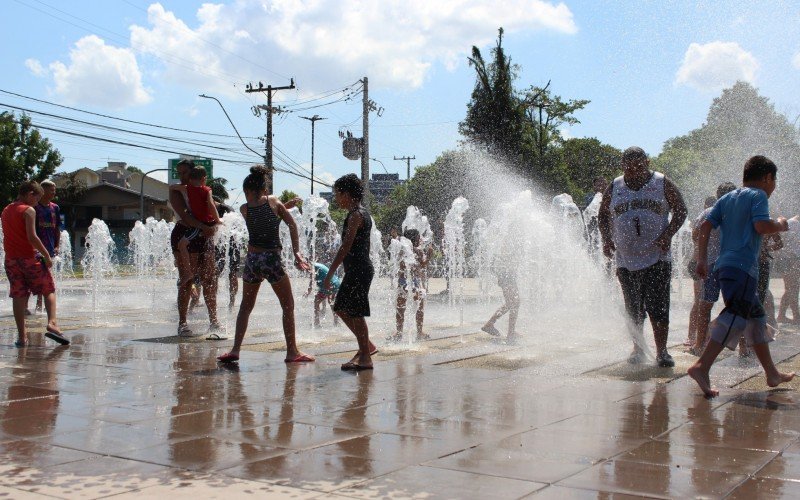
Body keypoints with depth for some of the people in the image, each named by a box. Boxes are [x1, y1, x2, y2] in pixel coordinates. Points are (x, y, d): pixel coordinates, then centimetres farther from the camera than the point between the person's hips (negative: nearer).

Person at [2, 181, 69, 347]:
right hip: (29, 257, -6)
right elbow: (32, 237, -18)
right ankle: (52, 323, -13)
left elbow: (8, 236, 16)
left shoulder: (5, 211, 14)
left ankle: (22, 336, 5)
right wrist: (47, 255, -13)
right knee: (49, 291, 5)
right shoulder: (28, 210, -9)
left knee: (18, 296, 6)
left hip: (11, 258, 6)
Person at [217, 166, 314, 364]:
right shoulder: (274, 201, 0)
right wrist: (297, 253, -3)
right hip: (272, 259, -3)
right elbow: (292, 225, -4)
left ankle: (235, 349, 12)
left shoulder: (244, 209, 3)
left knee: (245, 307, 17)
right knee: (288, 306, 8)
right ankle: (292, 352, 8)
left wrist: (285, 205, 21)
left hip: (252, 259, 3)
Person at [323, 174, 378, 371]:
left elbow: (346, 247, -20)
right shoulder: (362, 213, 16)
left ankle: (365, 358, 1)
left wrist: (330, 273, -19)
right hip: (357, 270, 10)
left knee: (356, 313, -5)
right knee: (341, 308, 15)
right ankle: (366, 346, 21)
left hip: (358, 270, -10)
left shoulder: (355, 215, -15)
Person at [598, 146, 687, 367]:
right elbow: (603, 215, 18)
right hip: (626, 260, 3)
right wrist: (607, 239, 1)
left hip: (657, 259, -2)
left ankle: (661, 351, 1)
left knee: (658, 307, -8)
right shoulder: (614, 188, 8)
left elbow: (681, 210, 5)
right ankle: (638, 349, 21)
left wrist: (668, 234, -10)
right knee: (633, 309, 8)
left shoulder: (662, 184, 3)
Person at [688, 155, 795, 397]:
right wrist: (780, 224, 5)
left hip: (724, 265, 9)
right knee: (735, 317, -14)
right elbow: (762, 226, -15)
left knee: (756, 316, 18)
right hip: (743, 266, -9)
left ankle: (772, 374, 28)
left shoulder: (726, 198, 19)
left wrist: (702, 259, 7)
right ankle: (701, 367, -27)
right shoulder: (758, 196, 0)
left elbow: (705, 226, 10)